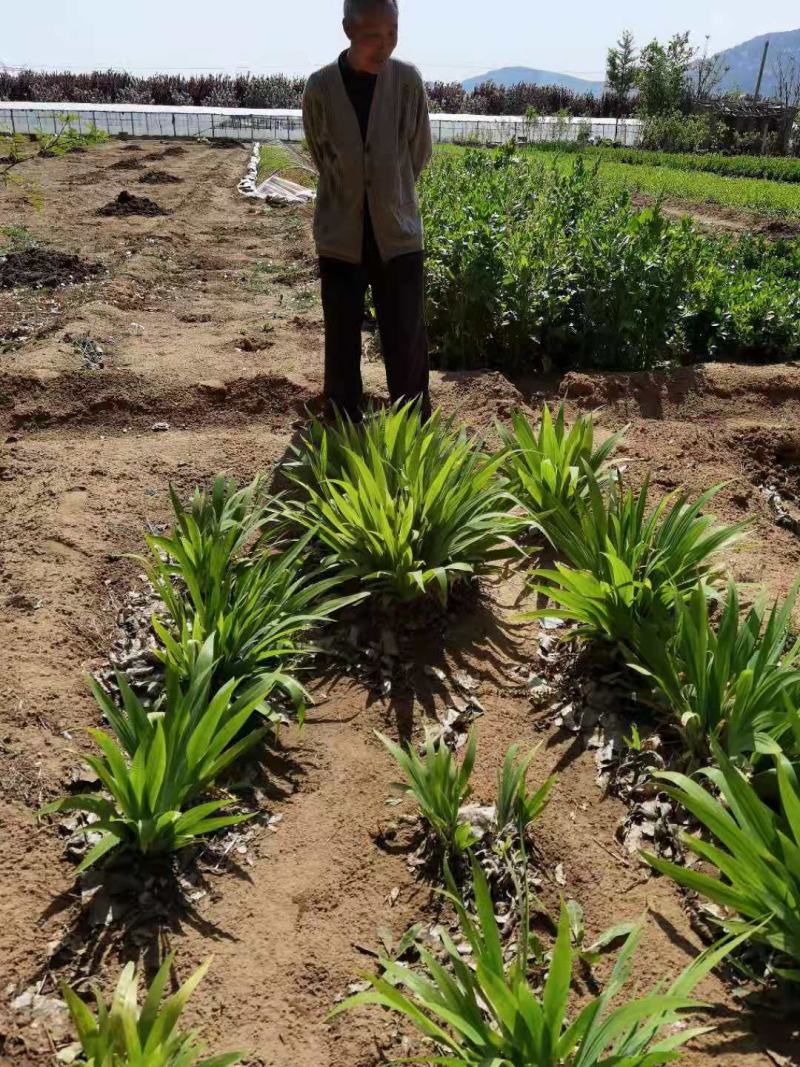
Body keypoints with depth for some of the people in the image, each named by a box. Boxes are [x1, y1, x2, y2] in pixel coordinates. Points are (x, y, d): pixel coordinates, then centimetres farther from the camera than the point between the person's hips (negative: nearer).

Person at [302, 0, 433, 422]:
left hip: (398, 233, 0)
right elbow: (322, 158, 7)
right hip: (340, 237, 0)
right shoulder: (321, 87, -6)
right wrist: (352, 199, 13)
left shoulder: (408, 80, -5)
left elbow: (419, 154, 7)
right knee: (341, 347, 6)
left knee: (407, 346, 1)